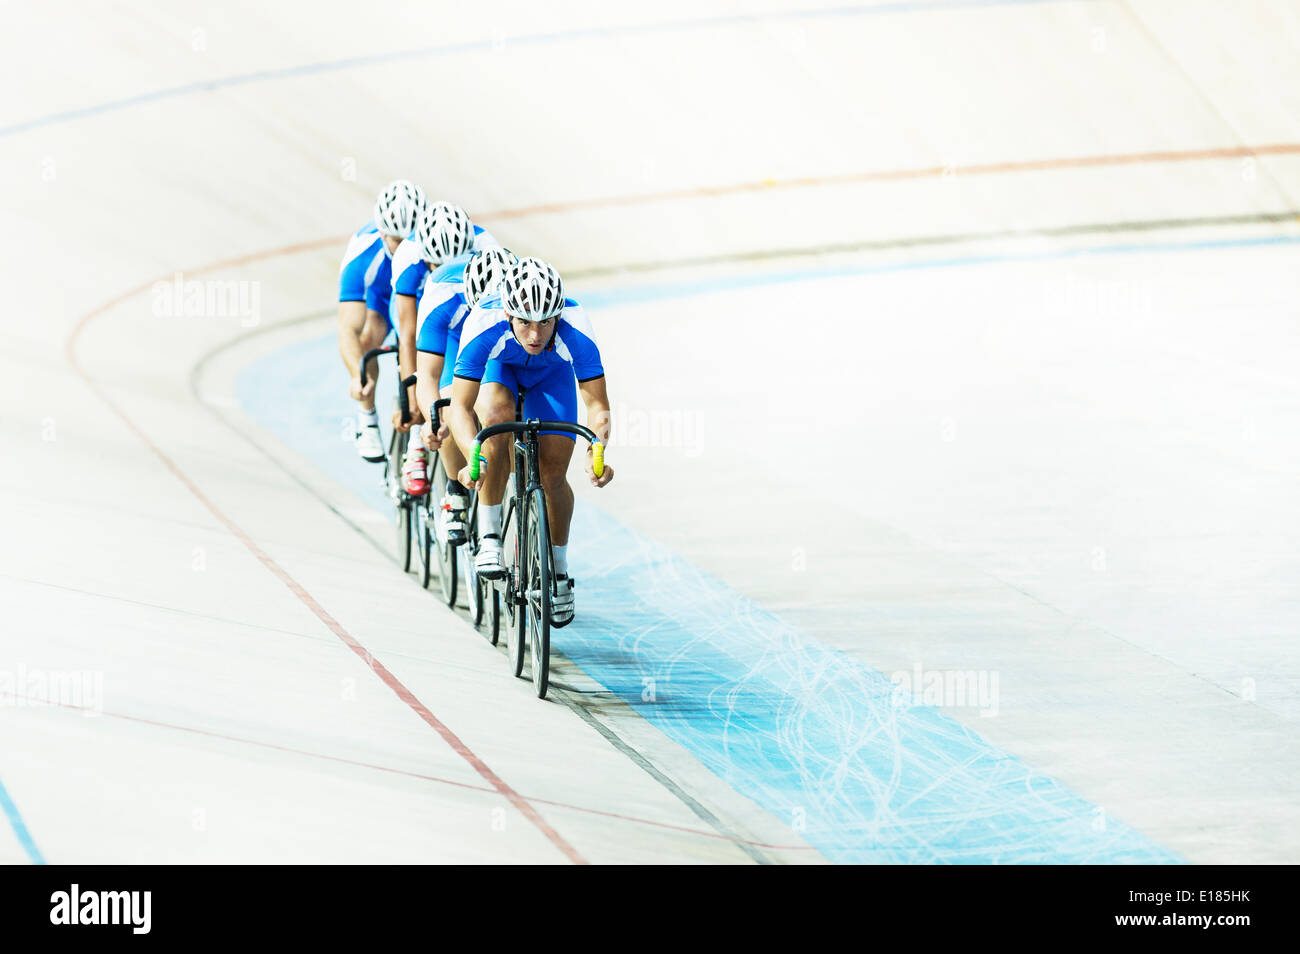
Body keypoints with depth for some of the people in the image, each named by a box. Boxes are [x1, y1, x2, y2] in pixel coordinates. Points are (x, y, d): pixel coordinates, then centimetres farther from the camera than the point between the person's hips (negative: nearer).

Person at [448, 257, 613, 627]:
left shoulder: (575, 329, -39)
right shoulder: (485, 325, -41)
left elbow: (597, 404, -33)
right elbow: (460, 406, -39)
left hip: (552, 374, 1)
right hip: (498, 368, -1)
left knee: (553, 474, -7)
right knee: (498, 417, -33)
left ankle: (559, 569, 18)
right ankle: (489, 535, -19)